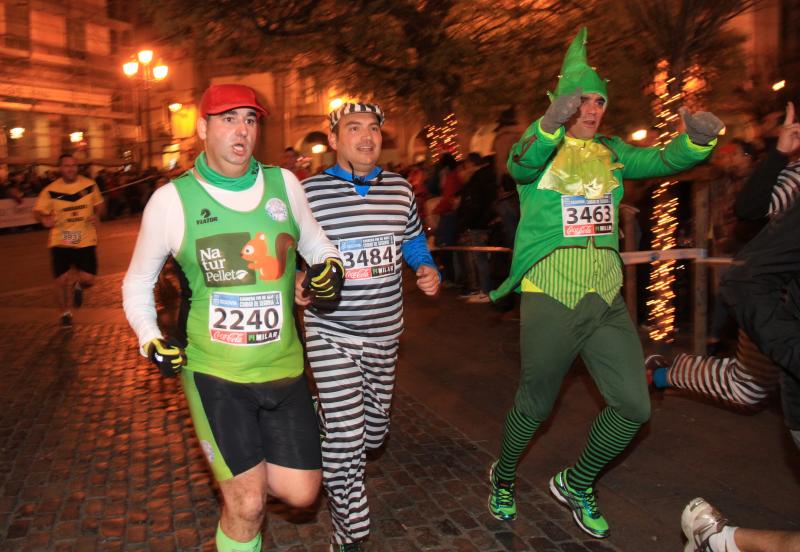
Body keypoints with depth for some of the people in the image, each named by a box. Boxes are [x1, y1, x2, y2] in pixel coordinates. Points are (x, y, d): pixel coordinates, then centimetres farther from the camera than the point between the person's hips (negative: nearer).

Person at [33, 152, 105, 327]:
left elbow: (100, 205, 11)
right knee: (62, 280, 2)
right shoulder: (50, 190, -5)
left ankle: (78, 286, 36)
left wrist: (97, 215, -11)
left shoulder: (90, 185, -1)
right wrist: (44, 219, -21)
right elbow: (38, 211, 1)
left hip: (85, 240, 1)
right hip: (60, 241, 0)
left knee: (88, 279, -5)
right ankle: (65, 313, 29)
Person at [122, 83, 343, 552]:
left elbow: (316, 244, 16)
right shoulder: (173, 200, -6)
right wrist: (151, 339, -8)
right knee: (247, 504, 2)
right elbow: (138, 283, 7)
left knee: (300, 493, 8)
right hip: (214, 371, -3)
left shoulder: (284, 183, 1)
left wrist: (330, 267, -6)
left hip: (283, 367, 3)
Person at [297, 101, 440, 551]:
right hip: (331, 334, -5)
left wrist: (429, 270, -1)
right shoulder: (308, 193, -9)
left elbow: (414, 241, 18)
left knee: (374, 433, 18)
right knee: (346, 439, -6)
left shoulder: (400, 189, 4)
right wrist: (297, 285, -22)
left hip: (385, 333, 5)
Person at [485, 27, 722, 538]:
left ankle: (576, 485, 28)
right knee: (536, 404, 7)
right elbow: (521, 164, -25)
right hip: (549, 294, -5)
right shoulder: (540, 152, -2)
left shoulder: (611, 152, 12)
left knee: (634, 405, 4)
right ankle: (504, 477, 37)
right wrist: (550, 126, -44)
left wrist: (699, 139, -22)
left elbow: (663, 160, -1)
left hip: (607, 295, 5)